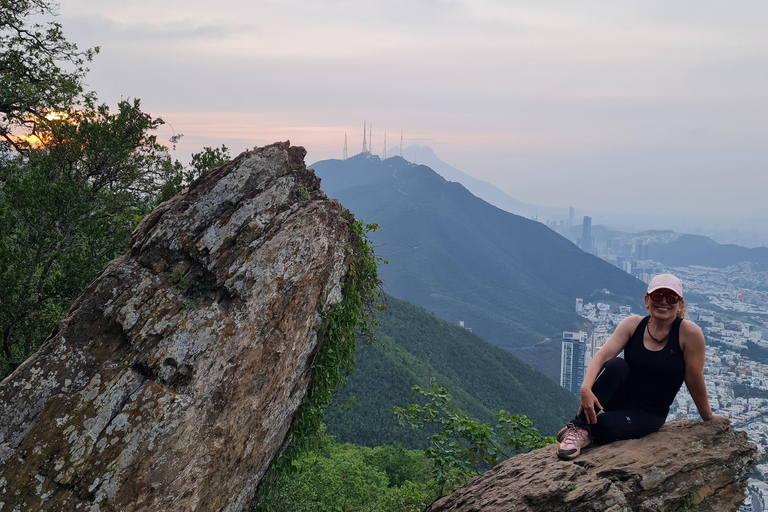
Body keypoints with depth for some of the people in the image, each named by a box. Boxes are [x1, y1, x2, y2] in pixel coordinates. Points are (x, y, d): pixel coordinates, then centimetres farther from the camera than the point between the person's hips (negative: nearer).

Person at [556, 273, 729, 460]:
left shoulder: (688, 332, -14)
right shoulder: (633, 324, -6)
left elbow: (694, 380, -6)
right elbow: (602, 355, -17)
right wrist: (586, 388, -33)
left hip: (649, 415, -3)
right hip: (620, 398, 3)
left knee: (603, 426, -33)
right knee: (616, 365, -30)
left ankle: (589, 434, 2)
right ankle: (579, 427, -24)